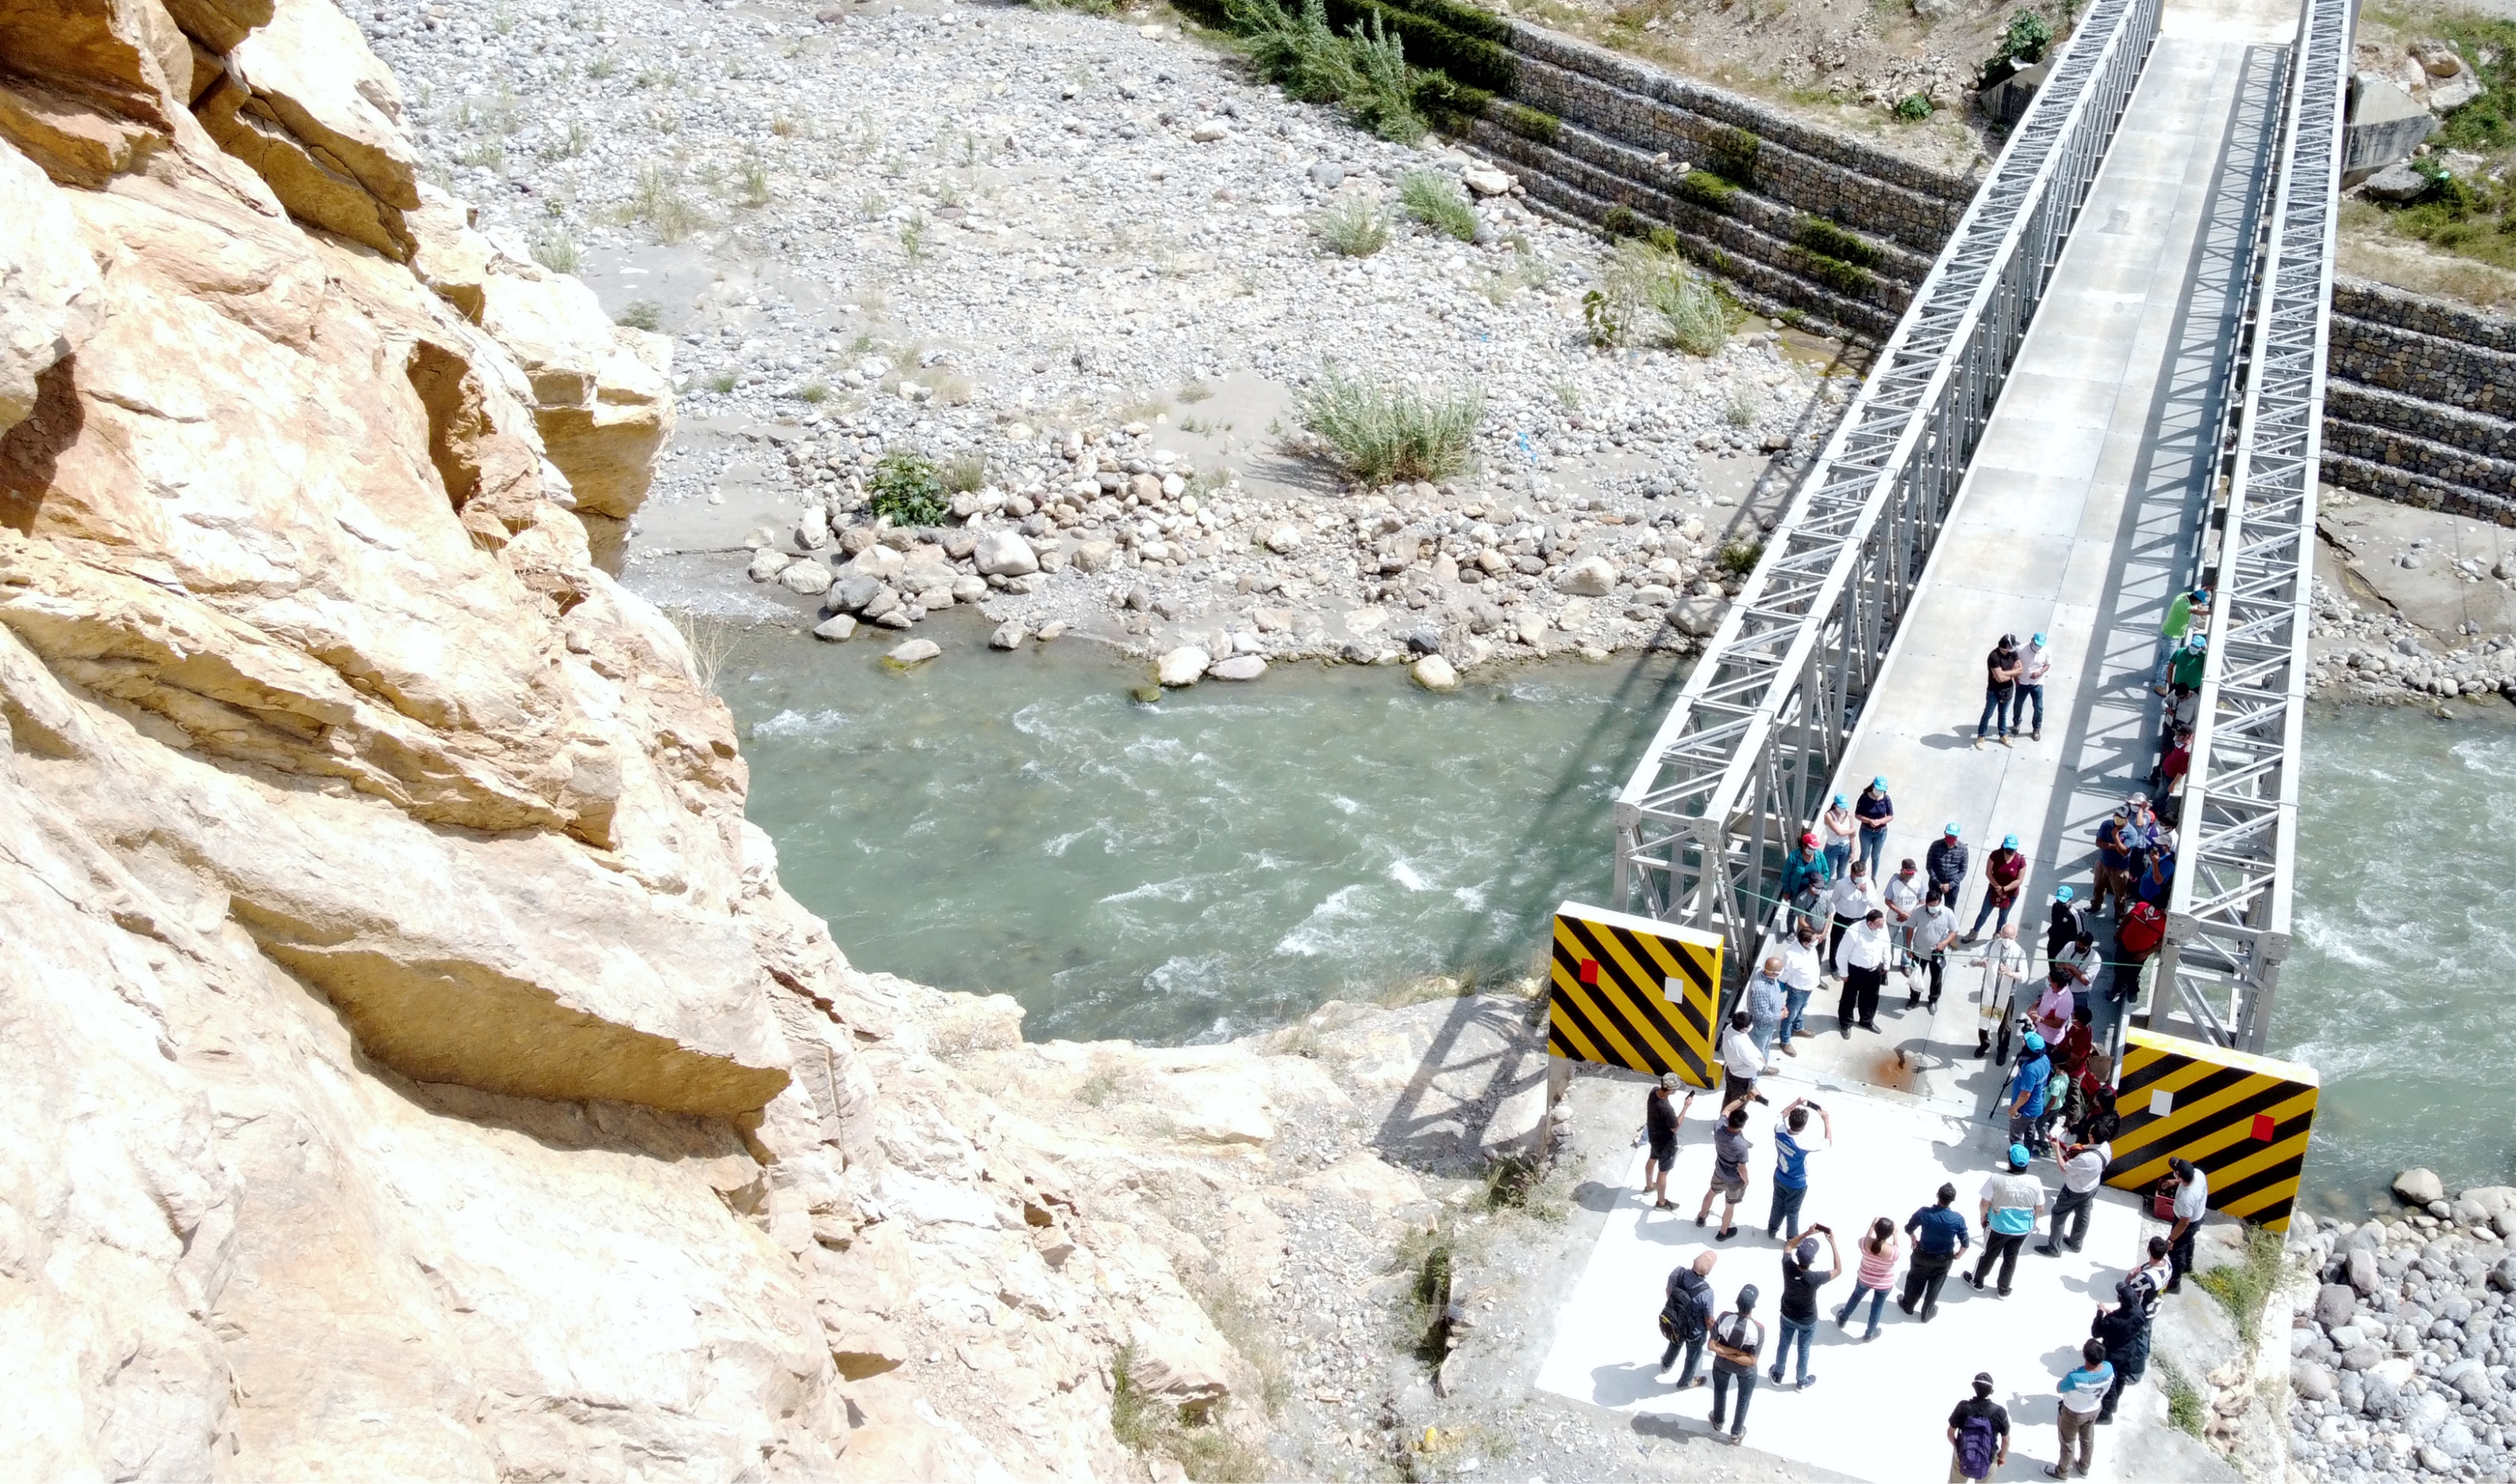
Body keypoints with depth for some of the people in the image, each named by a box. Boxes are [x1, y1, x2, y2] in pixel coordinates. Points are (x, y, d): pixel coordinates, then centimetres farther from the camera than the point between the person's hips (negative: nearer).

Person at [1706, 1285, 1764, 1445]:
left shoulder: (1724, 1318, -32)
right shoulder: (1758, 1329, -34)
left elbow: (1712, 1345, -25)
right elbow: (1752, 1361, -28)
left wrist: (1725, 1352, -17)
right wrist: (1735, 1354, -20)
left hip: (1722, 1365, 2)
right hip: (1745, 1370, -1)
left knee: (1720, 1393, 32)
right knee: (1743, 1400, 28)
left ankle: (1718, 1423, 56)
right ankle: (1736, 1433, 48)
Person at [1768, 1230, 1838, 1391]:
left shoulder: (1788, 1267, -32)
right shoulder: (1815, 1278, -39)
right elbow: (1838, 1270, -20)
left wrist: (1807, 1234, -12)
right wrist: (1832, 1243, -20)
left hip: (1787, 1316, 3)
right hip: (1807, 1321, -3)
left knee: (1784, 1345, 26)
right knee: (1803, 1350, 22)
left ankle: (1777, 1375, 48)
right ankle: (1802, 1382, 45)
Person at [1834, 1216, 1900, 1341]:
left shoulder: (1866, 1242, -31)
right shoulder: (1892, 1251, -36)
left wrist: (1871, 1227, 0)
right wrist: (1895, 1235, -8)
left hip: (1864, 1279, 2)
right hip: (1884, 1284, -2)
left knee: (1855, 1297, 32)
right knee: (1876, 1308, 25)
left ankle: (1842, 1320, 56)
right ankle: (1869, 1335, 47)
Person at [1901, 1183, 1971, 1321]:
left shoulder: (1924, 1213, -26)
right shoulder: (1958, 1219, -26)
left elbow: (1909, 1228, -9)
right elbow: (1965, 1243, -14)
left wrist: (1914, 1240, 13)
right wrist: (1958, 1255, 7)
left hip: (1922, 1255, 0)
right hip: (1944, 1259, 0)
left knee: (1915, 1281, 27)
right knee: (1934, 1287, 24)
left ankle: (1908, 1305, 49)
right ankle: (1926, 1314, 43)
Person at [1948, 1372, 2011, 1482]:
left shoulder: (1963, 1407, -25)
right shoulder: (1999, 1412, -26)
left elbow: (1951, 1433, -11)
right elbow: (2006, 1441, -11)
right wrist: (2002, 1456, 10)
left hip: (1962, 1457, 0)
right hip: (1988, 1461, 0)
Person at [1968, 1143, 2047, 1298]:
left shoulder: (1996, 1179, -26)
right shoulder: (2035, 1183, -19)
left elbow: (1985, 1203, -15)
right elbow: (2040, 1210, -7)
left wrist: (1983, 1217, 6)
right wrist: (2033, 1221, 14)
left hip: (1998, 1227, -2)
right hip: (2022, 1229, 2)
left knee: (1989, 1255, 22)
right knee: (2011, 1258, 22)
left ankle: (1977, 1281, 42)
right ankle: (2004, 1290, 39)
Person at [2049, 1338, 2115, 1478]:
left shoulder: (2075, 1378, -44)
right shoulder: (2109, 1369, -28)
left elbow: (2060, 1388, -21)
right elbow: (2108, 1389, -4)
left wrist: (2070, 1375, -9)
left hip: (2073, 1414, -5)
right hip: (2094, 1410, 5)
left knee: (2068, 1442, 23)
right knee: (2087, 1439, 30)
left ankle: (2062, 1472, 47)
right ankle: (2084, 1468, 55)